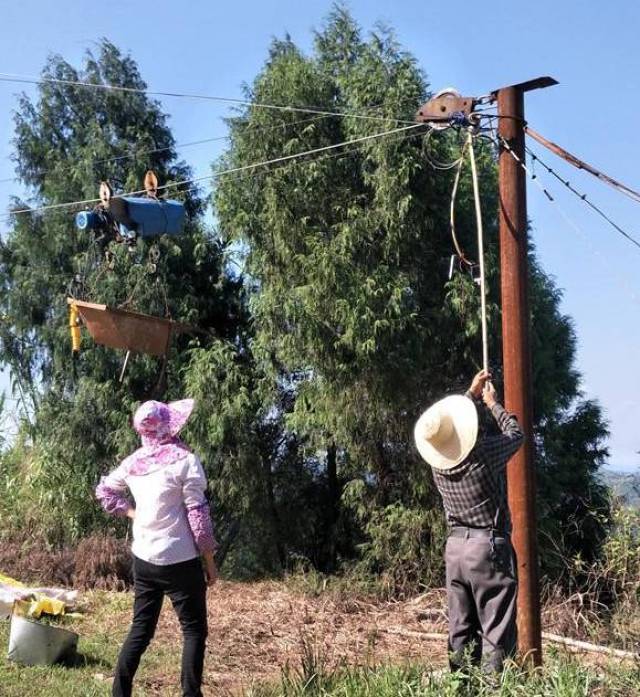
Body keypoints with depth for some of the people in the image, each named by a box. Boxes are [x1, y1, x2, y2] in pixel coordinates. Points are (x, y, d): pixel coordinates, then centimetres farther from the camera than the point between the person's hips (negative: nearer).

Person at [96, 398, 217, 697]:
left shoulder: (133, 462, 3)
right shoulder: (184, 460, -14)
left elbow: (103, 490, 18)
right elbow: (197, 514, -12)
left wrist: (133, 512, 13)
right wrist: (210, 561, -5)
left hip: (143, 558, 6)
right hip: (179, 560, -6)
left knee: (141, 628, 15)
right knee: (194, 630, 5)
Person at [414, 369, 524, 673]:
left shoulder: (437, 460, -1)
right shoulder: (484, 453, -16)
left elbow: (452, 428, 21)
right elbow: (516, 433, 4)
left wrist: (473, 394, 27)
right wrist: (493, 404, 18)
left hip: (455, 546, 6)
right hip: (489, 547, -6)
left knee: (461, 631, 10)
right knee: (495, 631, -2)